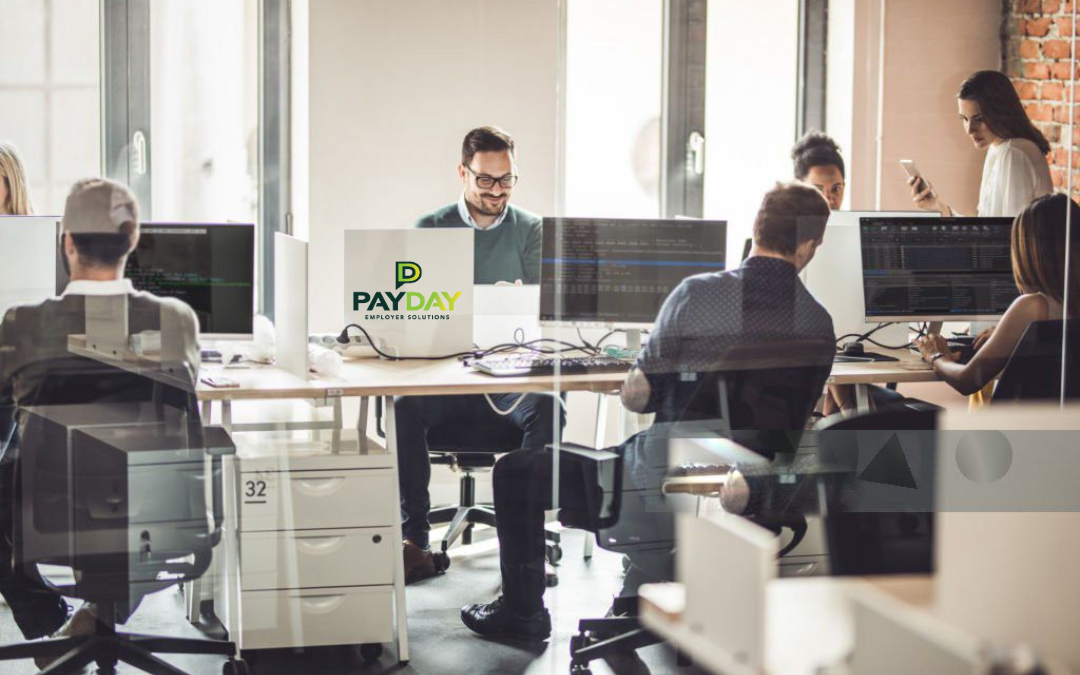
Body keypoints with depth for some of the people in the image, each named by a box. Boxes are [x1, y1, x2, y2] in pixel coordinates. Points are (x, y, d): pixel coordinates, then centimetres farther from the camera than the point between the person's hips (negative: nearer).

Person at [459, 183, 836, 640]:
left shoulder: (698, 293, -15)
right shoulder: (821, 324, -4)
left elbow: (635, 395, -9)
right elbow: (791, 428, 8)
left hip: (664, 486, -5)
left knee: (515, 472, 16)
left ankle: (523, 611, 28)